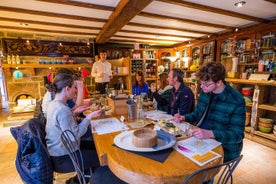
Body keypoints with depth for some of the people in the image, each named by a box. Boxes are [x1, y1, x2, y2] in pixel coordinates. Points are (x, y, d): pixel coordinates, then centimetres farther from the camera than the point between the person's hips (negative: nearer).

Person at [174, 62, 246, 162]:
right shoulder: (205, 91, 1)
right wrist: (184, 117, -4)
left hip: (224, 148, -6)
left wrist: (210, 134, -31)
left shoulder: (236, 100, -18)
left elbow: (237, 135, -17)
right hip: (200, 139, 6)